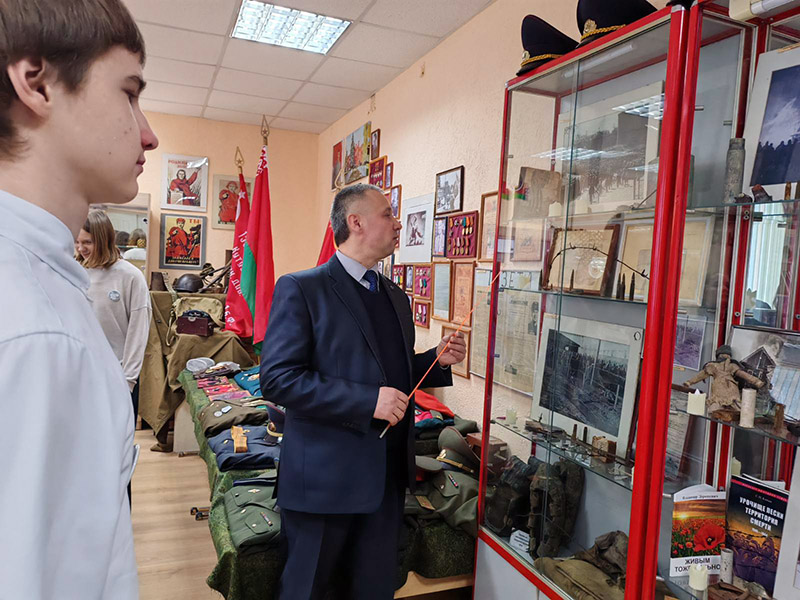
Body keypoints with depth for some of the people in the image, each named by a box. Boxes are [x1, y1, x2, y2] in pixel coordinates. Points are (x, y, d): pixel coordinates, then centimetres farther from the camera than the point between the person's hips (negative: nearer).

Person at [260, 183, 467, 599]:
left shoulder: (396, 296, 11)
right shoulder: (300, 289, -11)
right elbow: (278, 378, -19)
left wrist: (438, 360, 0)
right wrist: (367, 401, -24)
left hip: (388, 475, 7)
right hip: (325, 476, -6)